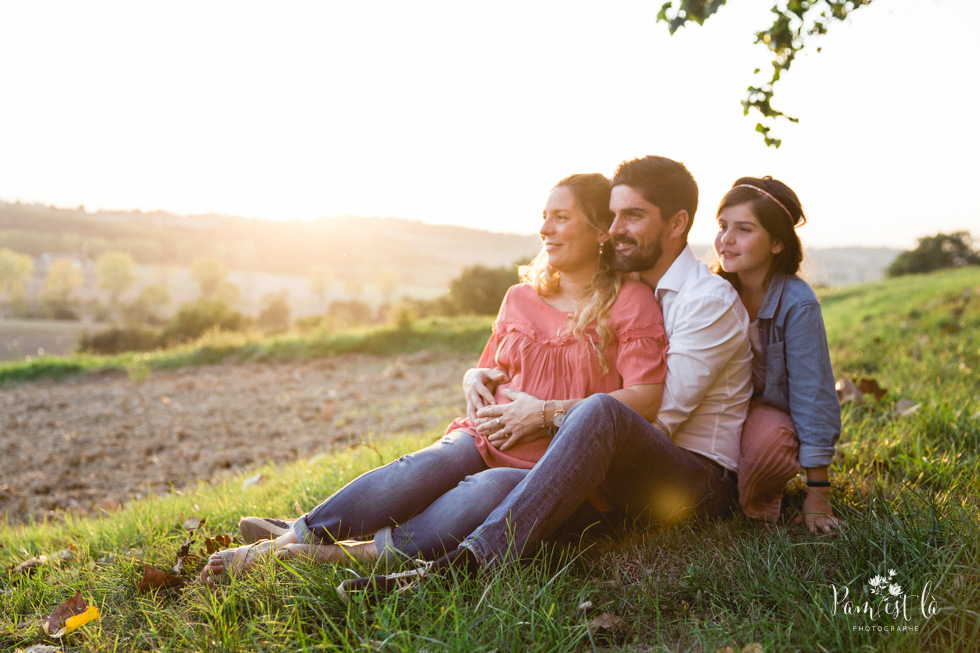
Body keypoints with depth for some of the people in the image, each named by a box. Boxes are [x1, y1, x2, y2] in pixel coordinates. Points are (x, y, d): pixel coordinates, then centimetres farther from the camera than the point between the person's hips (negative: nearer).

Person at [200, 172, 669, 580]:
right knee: (427, 466, -28)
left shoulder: (631, 302, -2)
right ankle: (288, 540, -32)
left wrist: (546, 412, -16)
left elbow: (645, 398, -12)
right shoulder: (520, 298, 14)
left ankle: (363, 552, -36)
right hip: (492, 437, 4)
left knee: (492, 488, -37)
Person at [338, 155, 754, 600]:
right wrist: (485, 375, -2)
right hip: (626, 479, 8)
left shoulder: (710, 301, -9)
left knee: (600, 412, -40)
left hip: (699, 477, -7)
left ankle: (475, 557, -48)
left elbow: (660, 419, -18)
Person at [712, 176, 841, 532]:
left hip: (771, 414, -3)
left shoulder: (797, 302, -18)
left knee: (769, 438, -39)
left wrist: (818, 492, -17)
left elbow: (811, 392, -17)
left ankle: (758, 498, -4)